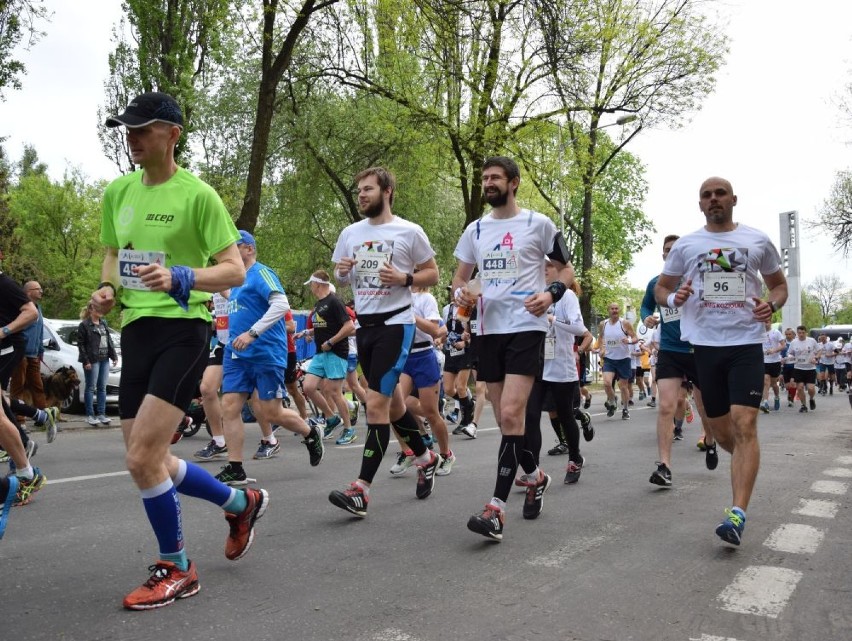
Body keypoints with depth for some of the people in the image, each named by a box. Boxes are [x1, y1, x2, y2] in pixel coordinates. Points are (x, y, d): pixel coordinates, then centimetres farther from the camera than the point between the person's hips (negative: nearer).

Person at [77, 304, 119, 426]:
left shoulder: (104, 323, 14)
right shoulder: (84, 325, -4)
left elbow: (109, 340, 17)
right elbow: (80, 344, -7)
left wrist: (114, 356, 11)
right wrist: (86, 361, -13)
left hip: (104, 360, 6)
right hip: (92, 360, -6)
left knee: (102, 388, 7)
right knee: (91, 388, -1)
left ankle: (101, 414, 12)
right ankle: (90, 415, 4)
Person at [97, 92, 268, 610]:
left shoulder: (197, 194, -8)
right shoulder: (117, 192, 11)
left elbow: (235, 270, -10)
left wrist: (178, 278, -26)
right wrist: (107, 287, 3)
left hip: (183, 329, -7)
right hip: (136, 328, 8)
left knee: (141, 458, -14)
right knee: (150, 460, 10)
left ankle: (177, 570, 8)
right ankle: (242, 502, 33)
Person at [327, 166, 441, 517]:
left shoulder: (410, 232, -5)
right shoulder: (350, 233, 9)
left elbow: (432, 273, 1)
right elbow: (341, 278, 18)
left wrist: (404, 278, -18)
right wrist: (341, 273, -5)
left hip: (395, 324, -6)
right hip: (364, 325, 6)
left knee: (376, 405, -13)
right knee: (392, 404, 15)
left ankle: (361, 491, -10)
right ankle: (425, 458, 37)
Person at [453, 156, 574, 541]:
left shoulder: (539, 224, 0)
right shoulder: (475, 230, 13)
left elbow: (566, 270, 6)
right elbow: (459, 277, 18)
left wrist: (550, 294, -15)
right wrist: (460, 292, -6)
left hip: (527, 326, -5)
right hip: (489, 329, 6)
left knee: (511, 414, -16)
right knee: (506, 419, 10)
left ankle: (496, 509, -15)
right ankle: (536, 477, 34)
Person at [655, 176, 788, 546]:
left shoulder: (758, 241, 7)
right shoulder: (686, 245, 7)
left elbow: (779, 284, 17)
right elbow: (660, 290, 14)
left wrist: (771, 305, -5)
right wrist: (674, 298, -10)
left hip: (747, 343, -1)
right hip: (704, 345, 2)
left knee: (744, 425, -14)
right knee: (721, 432, 8)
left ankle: (738, 515, -15)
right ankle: (747, 462, 41)